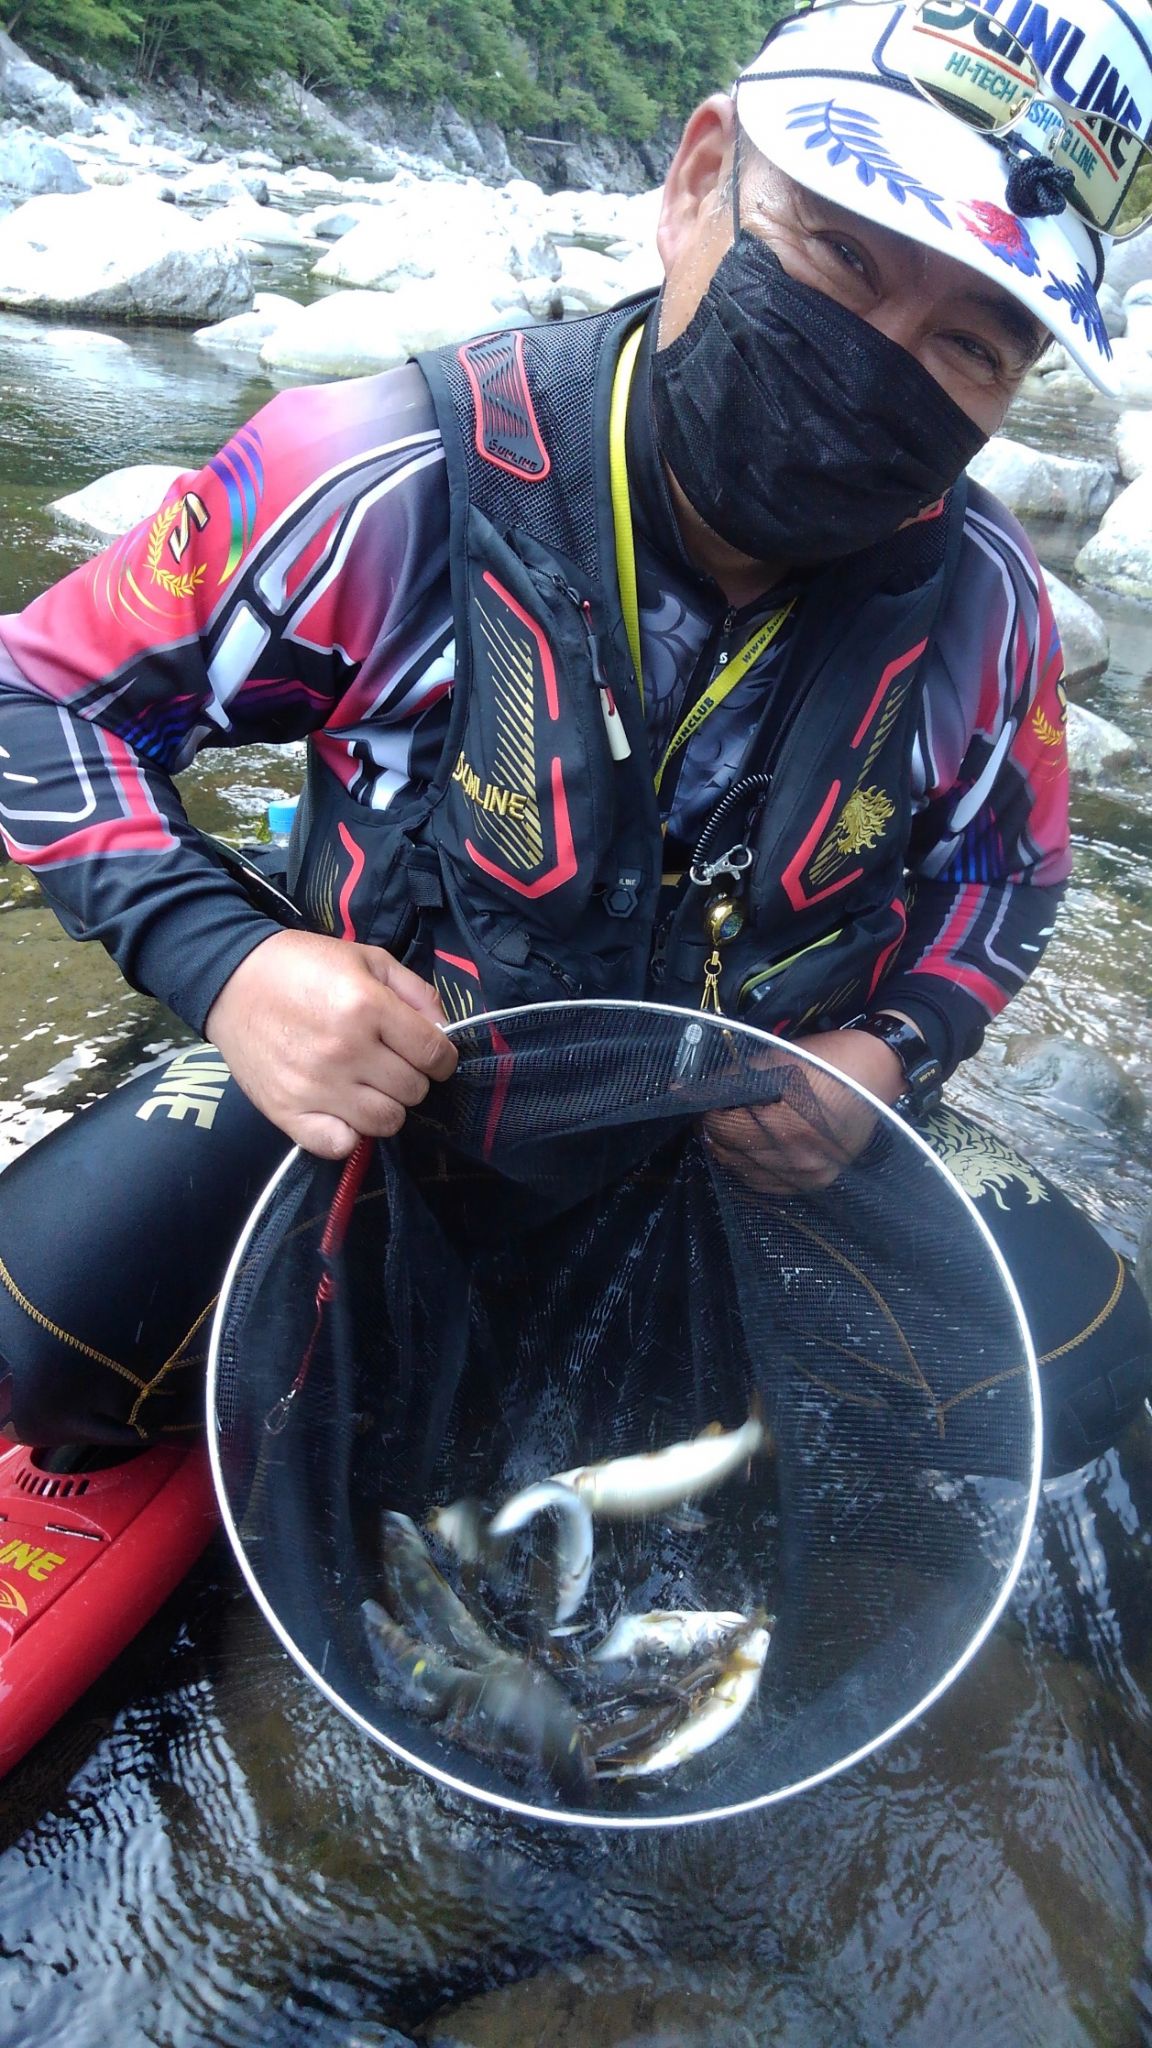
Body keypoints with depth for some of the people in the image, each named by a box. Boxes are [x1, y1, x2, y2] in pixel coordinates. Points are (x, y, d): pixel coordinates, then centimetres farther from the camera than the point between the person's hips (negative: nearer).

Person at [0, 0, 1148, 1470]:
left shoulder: (983, 609, -14)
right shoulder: (390, 490, -24)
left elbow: (1003, 863, 7)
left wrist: (892, 1048, -14)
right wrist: (224, 962, -30)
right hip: (388, 1073, -2)